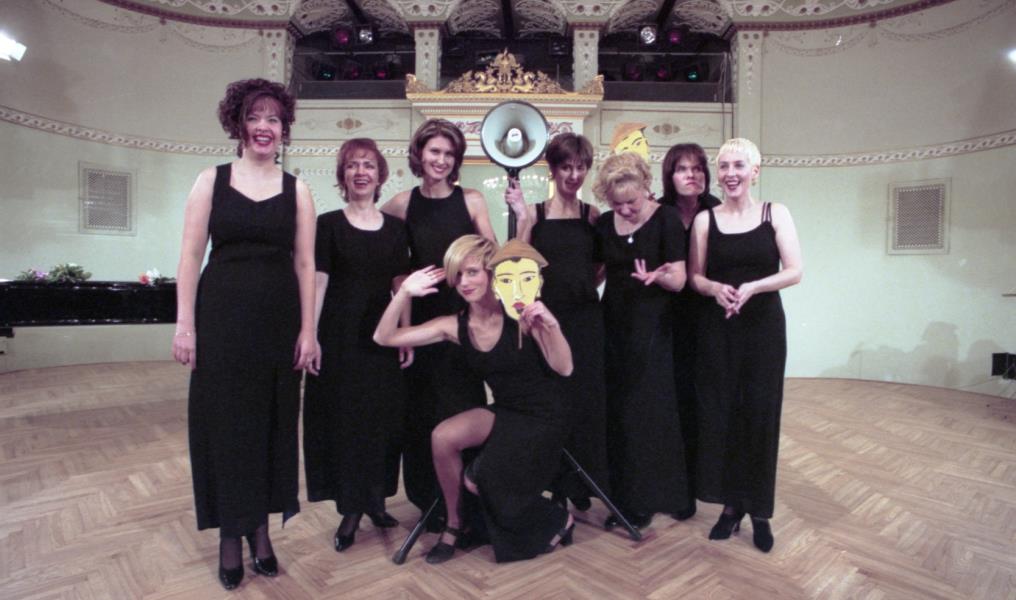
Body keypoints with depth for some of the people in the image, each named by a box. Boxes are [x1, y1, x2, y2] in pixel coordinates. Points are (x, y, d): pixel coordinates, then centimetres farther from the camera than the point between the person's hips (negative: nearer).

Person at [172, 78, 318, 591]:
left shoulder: (297, 191, 5)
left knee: (272, 423, 8)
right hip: (221, 318, 0)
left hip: (278, 321, 1)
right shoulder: (211, 181, 4)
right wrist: (185, 324, -6)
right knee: (224, 422, 6)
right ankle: (229, 534, 23)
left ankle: (260, 528, 26)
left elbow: (304, 265, 3)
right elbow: (190, 257, 1)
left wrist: (308, 331, -2)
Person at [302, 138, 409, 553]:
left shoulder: (395, 227, 8)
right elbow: (318, 282, -4)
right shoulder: (328, 224, 1)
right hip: (340, 335, -2)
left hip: (382, 334, 3)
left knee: (383, 416, 8)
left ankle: (375, 497, 26)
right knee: (342, 416, 3)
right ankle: (350, 508, 18)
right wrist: (309, 334, -10)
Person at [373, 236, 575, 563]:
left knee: (481, 480, -16)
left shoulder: (522, 312, -19)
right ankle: (454, 526, 5)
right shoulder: (455, 325, -7)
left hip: (544, 415, -4)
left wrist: (551, 326, -35)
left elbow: (564, 369, -19)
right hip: (504, 411, 5)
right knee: (443, 436, -20)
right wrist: (405, 293, -21)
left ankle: (557, 519, 13)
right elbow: (384, 337, -8)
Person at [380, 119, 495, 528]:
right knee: (422, 406, 7)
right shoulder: (402, 204, 4)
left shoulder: (471, 201, 1)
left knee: (464, 405, 3)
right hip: (420, 315, 1)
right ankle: (429, 498, 24)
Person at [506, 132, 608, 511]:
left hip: (586, 319, 2)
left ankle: (580, 483, 25)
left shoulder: (594, 215, 6)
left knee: (585, 398, 7)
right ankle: (553, 481, 23)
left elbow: (606, 264, 11)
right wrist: (522, 218, -14)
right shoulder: (534, 213, 1)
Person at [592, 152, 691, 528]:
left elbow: (679, 280, -13)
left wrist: (657, 276, -32)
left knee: (647, 410, 2)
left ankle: (645, 499, 17)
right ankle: (622, 493, 21)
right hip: (614, 327, 5)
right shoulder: (604, 224, 5)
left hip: (653, 330, -4)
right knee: (616, 411, 7)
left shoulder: (666, 219, -8)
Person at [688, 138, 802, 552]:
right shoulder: (705, 220, 4)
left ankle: (760, 511, 20)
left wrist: (752, 287, -20)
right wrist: (716, 288, -17)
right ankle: (730, 504, 21)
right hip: (717, 328, 1)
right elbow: (694, 276, 4)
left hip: (764, 326, -1)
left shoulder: (776, 214, 2)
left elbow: (794, 272, -5)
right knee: (719, 414, 3)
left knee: (760, 415, 4)